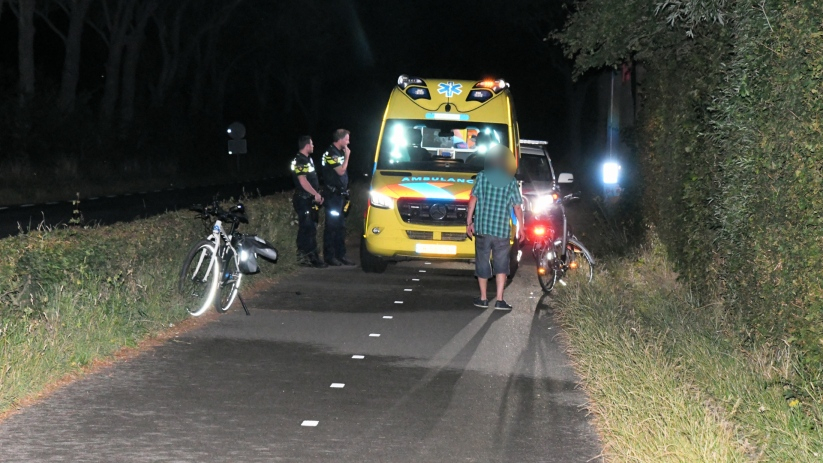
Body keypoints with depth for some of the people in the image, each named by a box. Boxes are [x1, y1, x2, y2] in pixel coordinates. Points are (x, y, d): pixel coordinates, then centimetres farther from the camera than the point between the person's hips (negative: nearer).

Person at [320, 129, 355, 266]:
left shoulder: (338, 152, 17)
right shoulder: (331, 153, -13)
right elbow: (341, 171, -20)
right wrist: (347, 156, -9)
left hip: (340, 194, 10)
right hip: (333, 194, -10)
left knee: (341, 226, 12)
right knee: (332, 226, -7)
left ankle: (340, 255, 17)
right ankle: (329, 256, -4)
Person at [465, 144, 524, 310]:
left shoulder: (482, 176, 1)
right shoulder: (511, 181, 1)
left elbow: (473, 199, -2)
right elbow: (517, 207, 2)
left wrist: (469, 221, 5)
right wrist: (520, 228, 11)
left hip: (482, 228, 0)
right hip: (502, 230, 0)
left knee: (482, 263, 11)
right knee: (501, 264, 6)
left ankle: (483, 299, 16)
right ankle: (499, 300, -1)